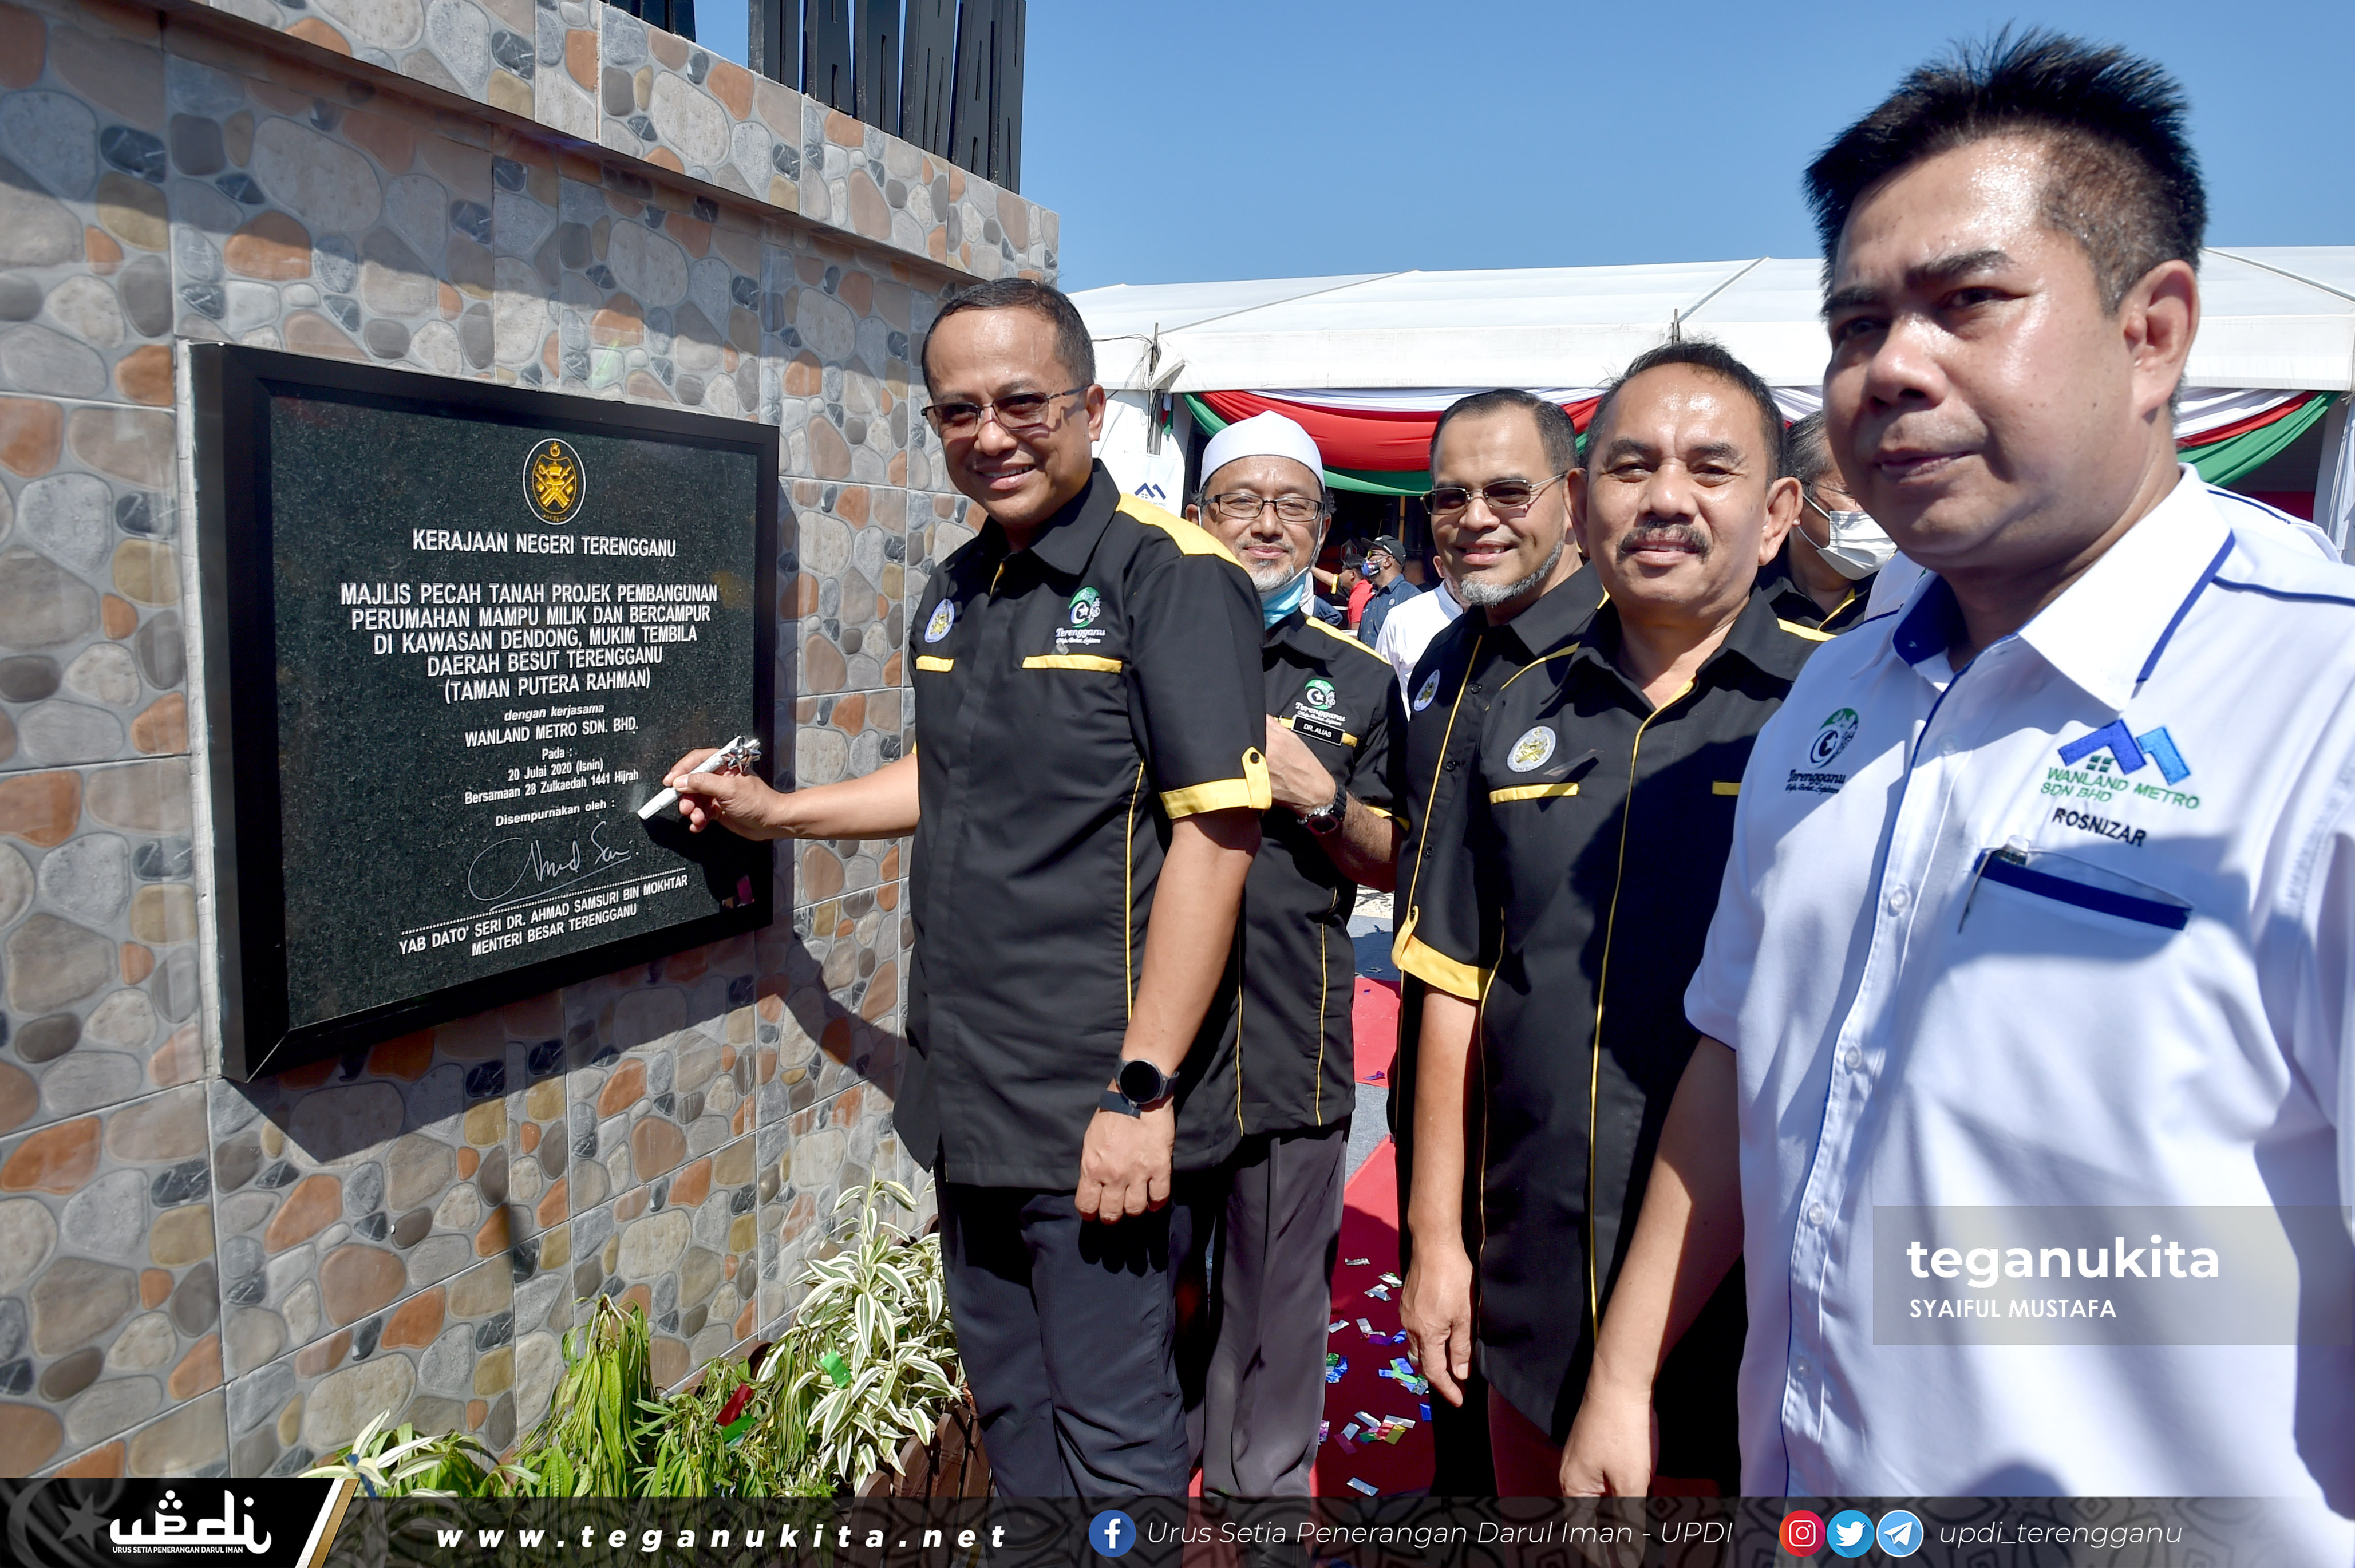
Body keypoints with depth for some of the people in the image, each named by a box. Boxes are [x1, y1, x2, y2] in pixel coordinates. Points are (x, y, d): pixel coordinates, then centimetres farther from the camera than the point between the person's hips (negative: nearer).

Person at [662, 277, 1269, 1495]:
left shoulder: (1168, 574, -14)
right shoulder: (954, 593, 11)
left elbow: (1215, 834, -20)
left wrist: (1143, 1087, -21)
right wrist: (777, 812, 24)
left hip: (1095, 1104, -8)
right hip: (968, 1096, 8)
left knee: (1110, 1436, 7)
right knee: (1006, 1407, 22)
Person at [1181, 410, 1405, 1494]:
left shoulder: (1359, 681, 7)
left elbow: (1389, 863, 8)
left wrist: (1320, 797, -11)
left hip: (1293, 1056, 0)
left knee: (1275, 1312, 11)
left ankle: (1261, 1487, 33)